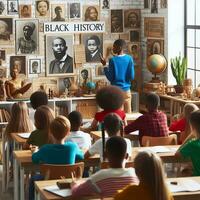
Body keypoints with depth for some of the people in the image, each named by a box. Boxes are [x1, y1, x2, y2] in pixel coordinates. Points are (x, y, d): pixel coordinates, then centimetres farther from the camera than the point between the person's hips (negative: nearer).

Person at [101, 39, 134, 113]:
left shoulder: (112, 60, -10)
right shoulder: (129, 58, -3)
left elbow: (110, 78, -8)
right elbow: (132, 76, -4)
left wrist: (104, 65, 0)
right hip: (126, 90, 2)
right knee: (128, 113, 8)